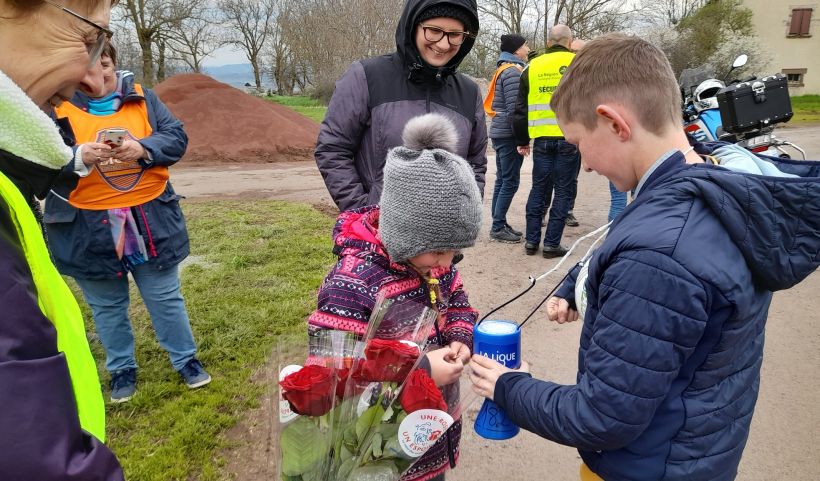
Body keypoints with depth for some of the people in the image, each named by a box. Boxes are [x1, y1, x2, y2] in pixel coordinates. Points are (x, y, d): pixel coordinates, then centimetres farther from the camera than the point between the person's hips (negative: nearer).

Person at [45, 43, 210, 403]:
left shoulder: (142, 98, 3)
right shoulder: (55, 105, -2)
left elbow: (176, 137, -3)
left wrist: (144, 149, -23)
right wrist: (78, 157, -28)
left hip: (150, 222, 1)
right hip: (88, 230, 0)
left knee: (166, 298, 12)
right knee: (107, 307, 15)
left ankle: (185, 359, 29)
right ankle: (122, 369, 35)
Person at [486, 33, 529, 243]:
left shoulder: (503, 69, 19)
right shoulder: (513, 72, -12)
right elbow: (514, 108, -18)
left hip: (500, 132, 10)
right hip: (508, 134, -10)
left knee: (502, 180, 12)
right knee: (510, 182, -6)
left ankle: (499, 224, 18)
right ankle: (498, 228, -2)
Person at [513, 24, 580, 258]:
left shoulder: (532, 67, 10)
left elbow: (520, 108, 12)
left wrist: (521, 140, 19)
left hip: (541, 138, 3)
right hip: (569, 138, -3)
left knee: (538, 188, 13)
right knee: (563, 191, 5)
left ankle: (531, 240, 16)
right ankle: (551, 243, 7)